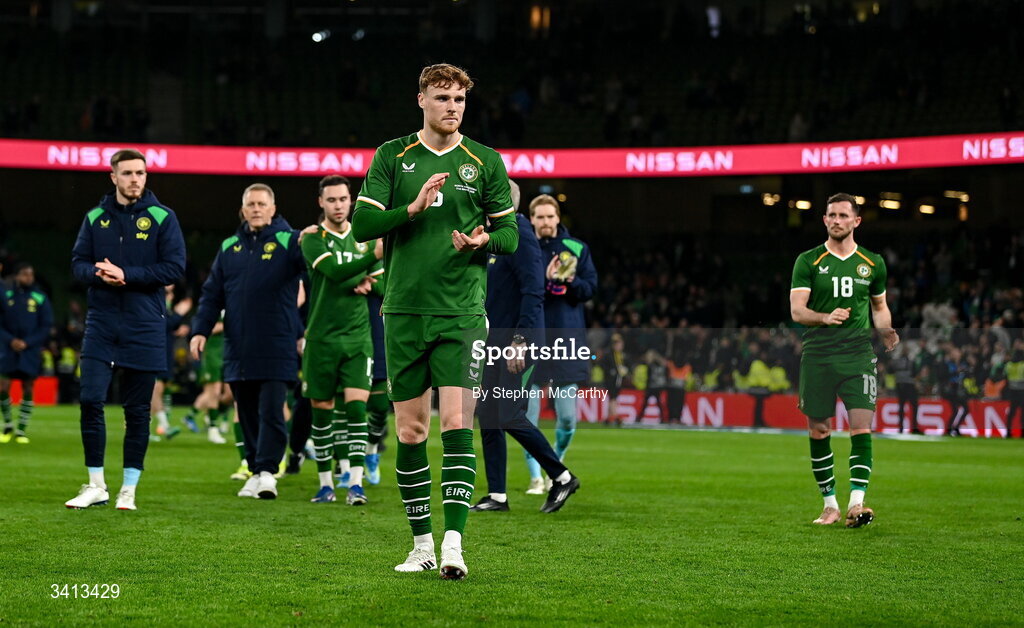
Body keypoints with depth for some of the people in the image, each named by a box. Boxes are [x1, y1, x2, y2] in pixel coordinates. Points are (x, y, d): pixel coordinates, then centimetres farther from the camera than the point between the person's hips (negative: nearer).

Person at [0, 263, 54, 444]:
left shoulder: (40, 297, 1)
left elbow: (46, 326, 1)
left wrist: (27, 343, -9)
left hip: (31, 350, 0)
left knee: (28, 390, 0)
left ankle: (21, 430, 10)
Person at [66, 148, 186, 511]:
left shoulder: (162, 218, -1)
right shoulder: (95, 218, 8)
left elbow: (174, 267, -8)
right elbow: (78, 263, 8)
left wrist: (126, 275, -16)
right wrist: (99, 274, -15)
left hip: (144, 328, -2)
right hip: (101, 325, 2)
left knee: (137, 410, 3)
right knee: (90, 400, -7)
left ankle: (129, 488, 13)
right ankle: (96, 486, 5)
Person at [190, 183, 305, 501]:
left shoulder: (288, 241, 1)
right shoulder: (229, 247, 14)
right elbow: (212, 293, 14)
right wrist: (201, 329, 5)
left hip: (276, 349, -5)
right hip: (238, 350, 5)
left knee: (271, 411, -8)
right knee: (247, 414, 9)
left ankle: (267, 471, -5)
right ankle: (255, 471, 16)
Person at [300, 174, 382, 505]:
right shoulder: (312, 239, -4)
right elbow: (336, 271, -22)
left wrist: (367, 284, -11)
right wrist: (374, 255, -36)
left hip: (358, 335, 2)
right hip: (322, 337, -2)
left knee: (356, 405, -10)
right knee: (321, 410, 5)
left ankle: (356, 482, -11)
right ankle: (325, 482, 17)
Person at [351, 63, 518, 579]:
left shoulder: (485, 162, 6)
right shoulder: (392, 156, 6)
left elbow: (510, 233, 10)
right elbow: (362, 225, -1)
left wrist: (484, 239, -12)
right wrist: (413, 208, -16)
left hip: (461, 312, -1)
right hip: (404, 310, 1)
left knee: (456, 423, -13)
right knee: (410, 430, 5)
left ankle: (453, 542, -16)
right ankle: (422, 542, 16)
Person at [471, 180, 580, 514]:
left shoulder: (520, 238, -13)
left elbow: (533, 292, -20)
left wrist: (520, 340, -25)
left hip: (517, 345, -10)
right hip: (494, 345, 10)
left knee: (510, 417, -12)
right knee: (488, 419, 7)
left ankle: (562, 477, 2)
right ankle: (497, 496, 11)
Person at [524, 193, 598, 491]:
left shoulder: (577, 249, 8)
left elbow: (590, 287, 3)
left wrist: (570, 280, -15)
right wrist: (544, 278, -20)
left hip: (567, 341, 1)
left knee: (567, 417, 2)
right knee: (528, 416, -3)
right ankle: (535, 477, 8)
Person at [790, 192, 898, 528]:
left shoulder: (873, 263, 10)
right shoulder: (808, 261, 3)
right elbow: (797, 311, -6)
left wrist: (885, 330, 3)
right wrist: (826, 317, -24)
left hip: (858, 354, 0)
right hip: (817, 357, 0)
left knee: (861, 429, -13)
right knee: (818, 431, 3)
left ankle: (857, 501, -16)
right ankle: (830, 504, 16)